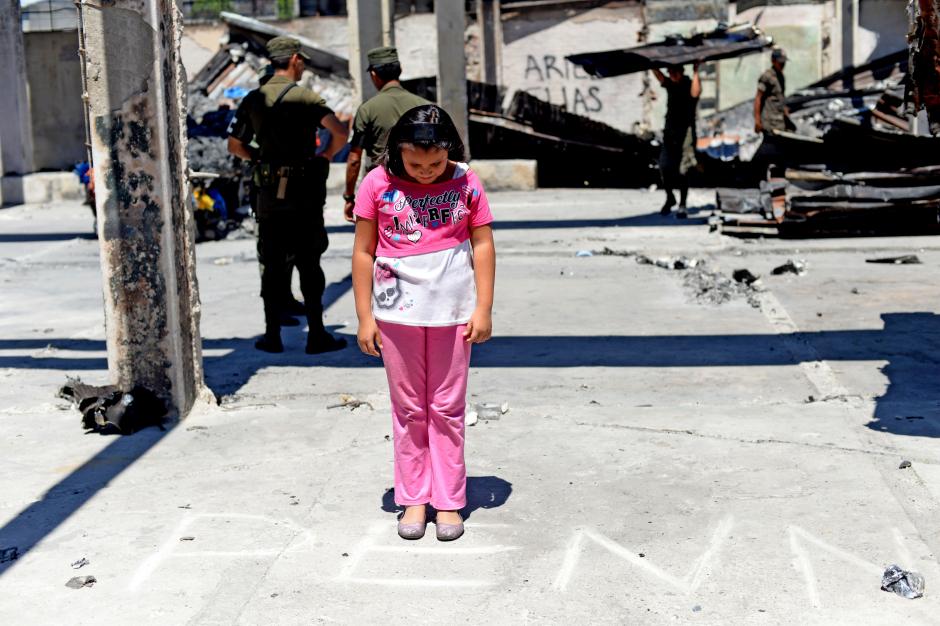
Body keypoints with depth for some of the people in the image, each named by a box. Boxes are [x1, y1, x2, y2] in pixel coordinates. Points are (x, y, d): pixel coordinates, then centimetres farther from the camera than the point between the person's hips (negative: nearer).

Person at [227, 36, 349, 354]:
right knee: (308, 264, 2)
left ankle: (272, 336, 12)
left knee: (271, 265, 9)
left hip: (268, 193, 4)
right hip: (304, 194, -3)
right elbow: (340, 132, -18)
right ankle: (317, 336, 4)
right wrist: (326, 156, -2)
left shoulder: (253, 99, 7)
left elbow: (235, 145, 12)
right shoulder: (306, 97, -7)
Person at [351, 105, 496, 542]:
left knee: (448, 408, 7)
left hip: (452, 311, 0)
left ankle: (449, 501, 17)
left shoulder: (466, 183, -4)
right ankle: (413, 498, 20)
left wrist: (483, 308, -4)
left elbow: (482, 244, 1)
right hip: (397, 310, 0)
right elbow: (363, 251, -2)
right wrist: (364, 317, -2)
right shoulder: (378, 184, -6)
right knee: (408, 409, 9)